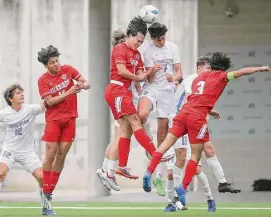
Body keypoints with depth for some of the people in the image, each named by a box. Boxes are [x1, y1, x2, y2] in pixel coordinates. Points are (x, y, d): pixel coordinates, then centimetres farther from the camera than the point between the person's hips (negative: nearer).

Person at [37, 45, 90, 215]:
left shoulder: (67, 70, 2)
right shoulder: (43, 80, -5)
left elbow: (87, 84, 6)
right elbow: (49, 101, -12)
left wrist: (82, 85, -18)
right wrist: (68, 92, -20)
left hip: (70, 119, 3)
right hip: (53, 119, -3)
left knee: (62, 155, 2)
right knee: (50, 155, -7)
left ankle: (49, 192, 10)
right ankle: (45, 192, 0)